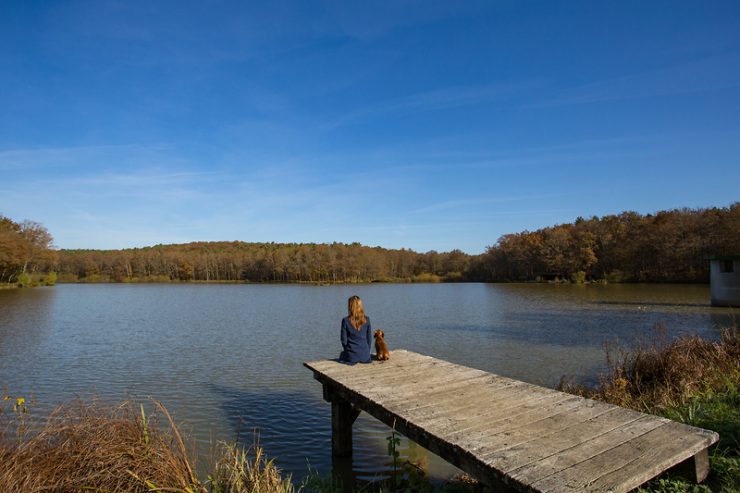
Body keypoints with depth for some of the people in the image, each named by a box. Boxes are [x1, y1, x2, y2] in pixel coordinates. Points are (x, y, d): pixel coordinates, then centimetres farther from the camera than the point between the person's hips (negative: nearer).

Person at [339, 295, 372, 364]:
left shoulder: (345, 321, -12)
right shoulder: (366, 320, -5)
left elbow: (344, 340, -6)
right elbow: (369, 338, 2)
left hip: (351, 356, -3)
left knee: (342, 354, 31)